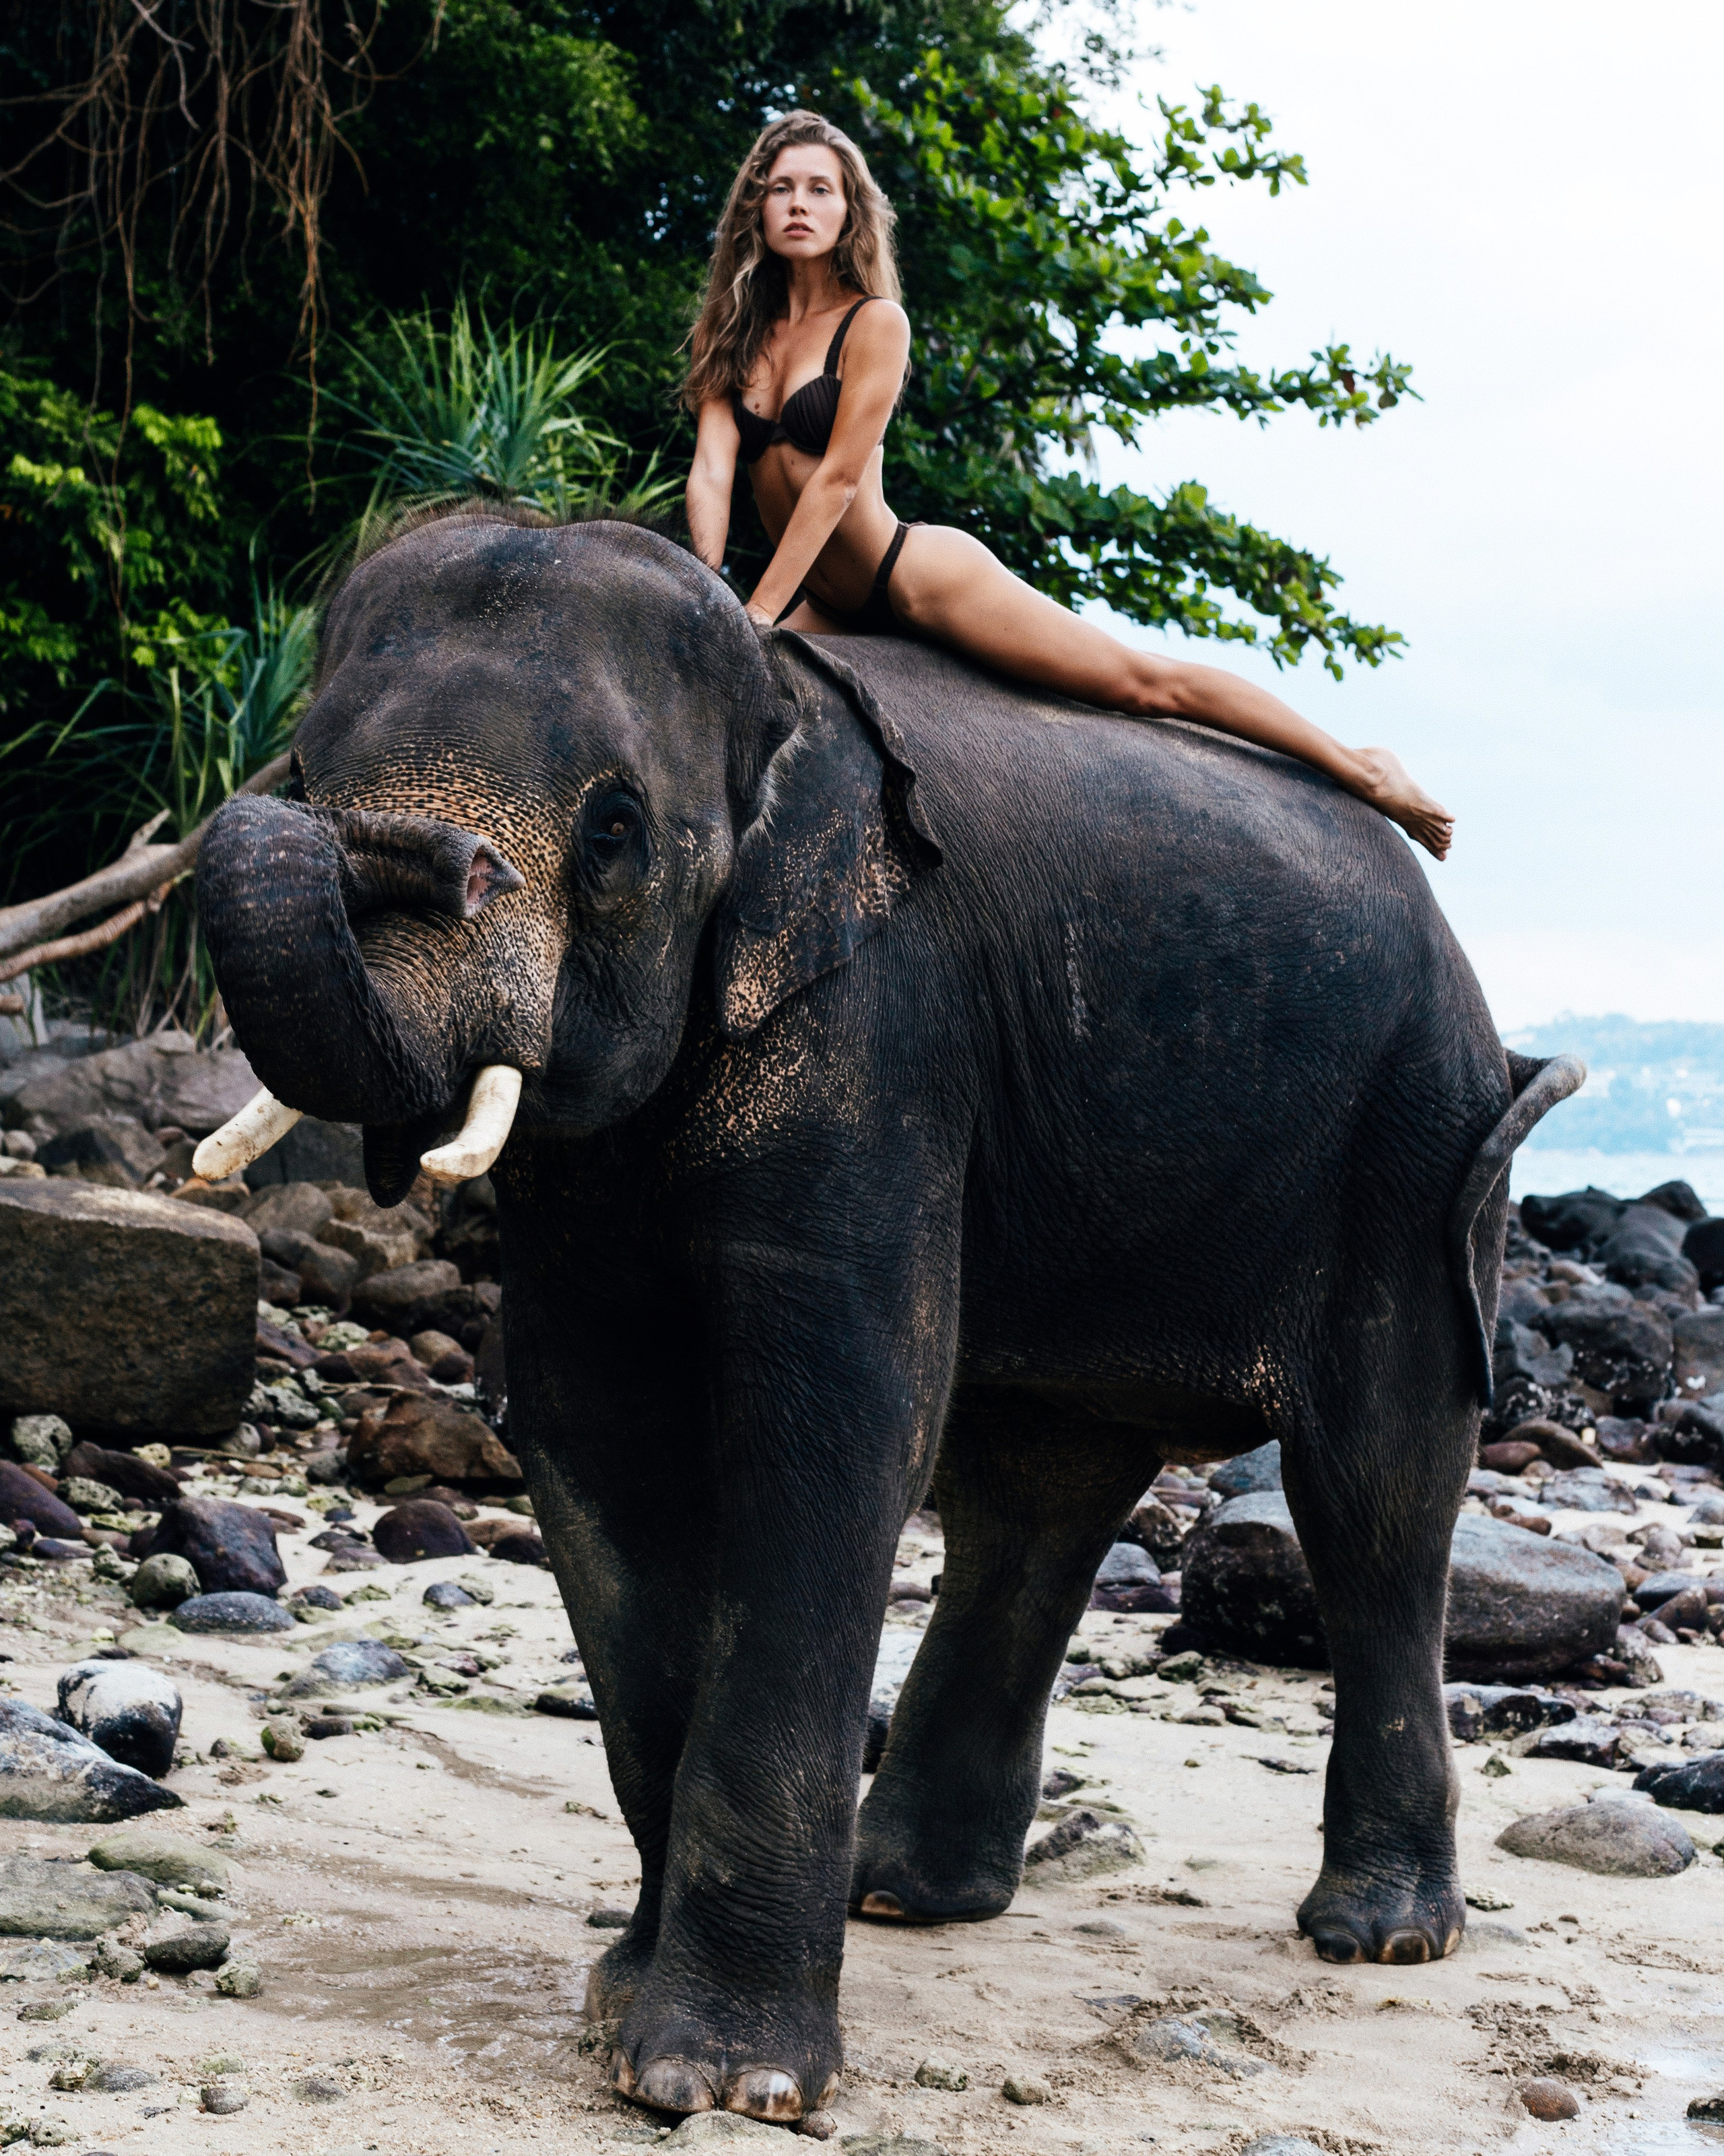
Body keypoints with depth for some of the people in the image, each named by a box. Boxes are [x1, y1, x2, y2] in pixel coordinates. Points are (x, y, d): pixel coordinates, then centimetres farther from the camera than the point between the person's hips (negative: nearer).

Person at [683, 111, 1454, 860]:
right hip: (828, 613, 6)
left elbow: (837, 476, -16)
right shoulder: (731, 337, 6)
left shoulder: (873, 323, -9)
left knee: (1144, 682, -3)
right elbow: (713, 469, -5)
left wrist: (760, 612, -22)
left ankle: (1361, 769, 5)